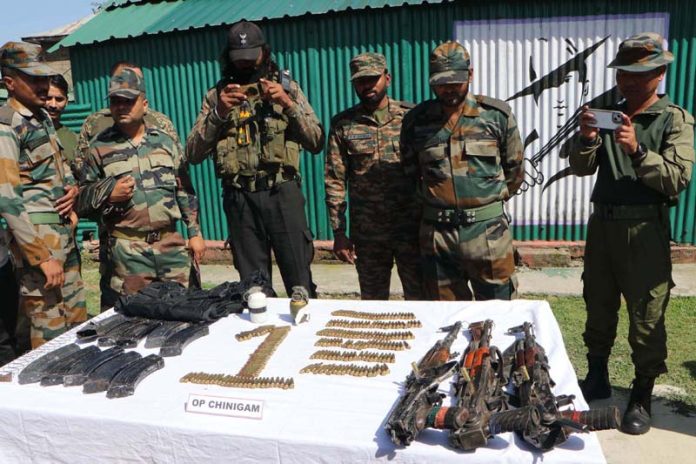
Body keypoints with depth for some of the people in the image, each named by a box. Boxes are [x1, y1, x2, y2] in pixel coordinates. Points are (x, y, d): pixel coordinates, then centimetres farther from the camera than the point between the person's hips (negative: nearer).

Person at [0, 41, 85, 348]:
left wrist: (71, 187, 4)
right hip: (39, 240, -8)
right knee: (52, 335, -4)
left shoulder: (43, 117, 13)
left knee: (78, 325, 15)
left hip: (65, 236, 9)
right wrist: (43, 257, -20)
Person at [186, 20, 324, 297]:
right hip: (240, 199, 2)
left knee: (300, 282, 1)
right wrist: (218, 113, -9)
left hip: (282, 193, -1)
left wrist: (289, 105, -10)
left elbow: (317, 143, 2)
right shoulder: (217, 95, 10)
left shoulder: (286, 87, 9)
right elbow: (193, 154, 3)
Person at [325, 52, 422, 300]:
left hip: (412, 227, 0)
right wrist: (339, 233, -3)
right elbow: (335, 181, 0)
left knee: (420, 297, 8)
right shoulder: (342, 124, 1)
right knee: (372, 301, 14)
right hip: (367, 233, 1)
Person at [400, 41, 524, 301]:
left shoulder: (497, 115, -1)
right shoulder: (415, 120, 2)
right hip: (436, 234, 2)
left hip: (487, 231, -1)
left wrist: (489, 201, 11)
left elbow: (514, 169, 8)